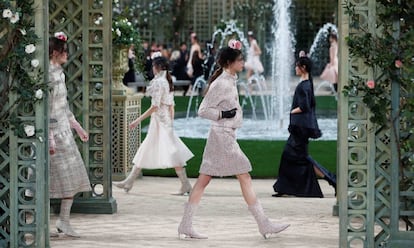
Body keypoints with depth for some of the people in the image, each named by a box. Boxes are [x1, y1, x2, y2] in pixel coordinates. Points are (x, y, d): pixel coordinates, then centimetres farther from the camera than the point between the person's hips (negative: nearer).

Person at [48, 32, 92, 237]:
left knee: (72, 177, 7)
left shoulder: (59, 74, 12)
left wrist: (79, 128, 22)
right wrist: (50, 138, -22)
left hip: (64, 131, 9)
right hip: (53, 130, -9)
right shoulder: (48, 75, -16)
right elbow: (45, 109, -19)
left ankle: (64, 220, 11)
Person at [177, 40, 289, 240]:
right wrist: (223, 114, -22)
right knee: (245, 178, -4)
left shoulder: (230, 81, 13)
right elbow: (203, 110, -15)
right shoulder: (220, 84, -15)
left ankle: (185, 227, 7)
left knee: (203, 180, 6)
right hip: (222, 135, -9)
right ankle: (264, 225, 0)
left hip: (225, 135, 9)